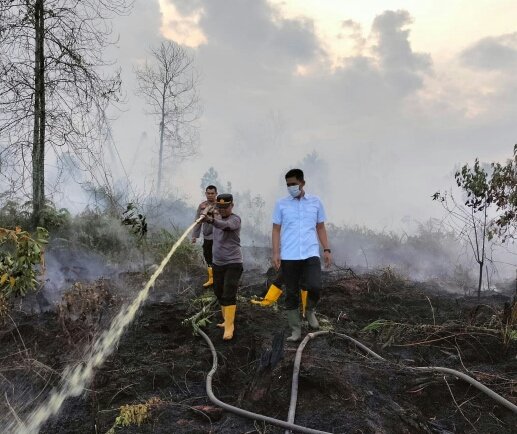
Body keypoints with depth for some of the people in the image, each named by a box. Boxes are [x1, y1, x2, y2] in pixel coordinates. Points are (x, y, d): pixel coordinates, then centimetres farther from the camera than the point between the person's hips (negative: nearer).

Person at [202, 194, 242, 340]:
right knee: (219, 294, 14)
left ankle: (229, 326, -5)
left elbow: (225, 225, -38)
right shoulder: (217, 217, 10)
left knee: (229, 295, -11)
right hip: (217, 263, 7)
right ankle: (227, 320, 28)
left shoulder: (235, 219, -17)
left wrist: (211, 220, -57)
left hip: (233, 264, -7)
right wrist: (208, 214, -11)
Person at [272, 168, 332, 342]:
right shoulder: (281, 204, 4)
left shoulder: (316, 202, 7)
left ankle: (310, 311, 16)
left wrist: (327, 250, 4)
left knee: (315, 287, -17)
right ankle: (296, 329, 17)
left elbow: (320, 228, 12)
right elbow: (276, 229, 4)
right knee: (291, 293, 4)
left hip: (311, 254, 0)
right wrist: (276, 253, -5)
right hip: (288, 256, 0)